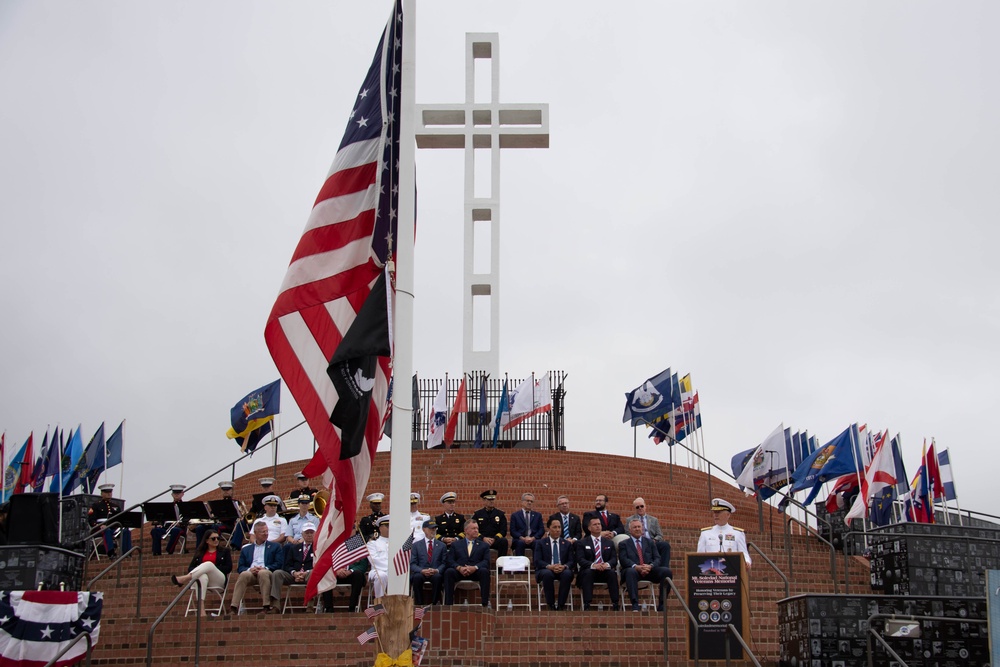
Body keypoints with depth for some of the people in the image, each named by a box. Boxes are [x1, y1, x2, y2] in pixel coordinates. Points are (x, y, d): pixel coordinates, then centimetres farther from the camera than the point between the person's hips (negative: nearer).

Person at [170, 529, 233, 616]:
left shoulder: (224, 552, 20)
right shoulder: (200, 553, 24)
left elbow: (228, 568, 5)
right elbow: (190, 568, 13)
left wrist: (212, 569, -7)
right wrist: (200, 570, -10)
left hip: (218, 581, -1)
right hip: (203, 579, 1)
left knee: (209, 564, -33)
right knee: (203, 576, -40)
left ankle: (184, 579, -48)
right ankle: (201, 610, -55)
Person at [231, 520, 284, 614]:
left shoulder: (275, 546, 21)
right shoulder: (246, 549, 26)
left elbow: (279, 564, 7)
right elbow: (240, 568, 15)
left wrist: (265, 568, -10)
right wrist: (249, 569, -8)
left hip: (266, 572, -1)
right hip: (250, 572, 1)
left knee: (263, 573, -38)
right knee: (244, 574, -35)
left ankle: (267, 606, -43)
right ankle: (234, 607, -45)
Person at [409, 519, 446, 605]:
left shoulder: (442, 546, 18)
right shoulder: (416, 545, 15)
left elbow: (444, 563, 10)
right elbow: (412, 564, 5)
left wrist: (437, 570, -13)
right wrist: (422, 570, -15)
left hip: (436, 573, 0)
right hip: (420, 573, 0)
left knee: (437, 577, -36)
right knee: (417, 577, -36)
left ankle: (434, 603, -27)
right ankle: (419, 604, -25)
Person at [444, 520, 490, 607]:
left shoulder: (483, 545, 20)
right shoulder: (455, 544, 20)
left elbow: (486, 561, 3)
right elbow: (450, 560, 6)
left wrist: (475, 568, -17)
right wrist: (459, 568, -16)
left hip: (476, 572, 0)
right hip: (459, 572, 0)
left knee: (484, 571, -33)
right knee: (449, 572, -32)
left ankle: (485, 603, -31)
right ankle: (448, 603, -32)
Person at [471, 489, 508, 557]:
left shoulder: (500, 514, 12)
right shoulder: (477, 514, 12)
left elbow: (503, 531, 5)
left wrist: (494, 539, -13)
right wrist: (483, 538, -13)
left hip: (495, 540, 1)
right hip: (481, 540, -1)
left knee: (504, 541, -33)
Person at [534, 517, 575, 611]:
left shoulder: (567, 544, 16)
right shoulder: (540, 543, 10)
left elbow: (571, 561, 6)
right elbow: (537, 561, -2)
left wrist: (564, 566, -18)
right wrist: (549, 566, -22)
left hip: (562, 570, 2)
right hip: (546, 570, -2)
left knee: (567, 573, -35)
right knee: (547, 574, -39)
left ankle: (561, 605, -29)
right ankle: (551, 605, -26)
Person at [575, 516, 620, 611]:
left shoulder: (609, 543, 20)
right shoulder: (581, 543, 12)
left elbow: (614, 559, 7)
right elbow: (580, 560, -3)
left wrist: (607, 564, -18)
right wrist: (593, 565, -23)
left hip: (605, 571, 2)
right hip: (589, 571, -2)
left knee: (612, 573, -32)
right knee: (588, 572, -37)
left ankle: (615, 605, -35)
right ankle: (587, 605, -42)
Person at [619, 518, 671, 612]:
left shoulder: (649, 542, 23)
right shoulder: (623, 544, 15)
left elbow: (657, 558, 12)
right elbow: (623, 560, -1)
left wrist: (650, 566, -12)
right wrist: (636, 567, -21)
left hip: (649, 570, 3)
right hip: (633, 570, -3)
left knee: (667, 572, -25)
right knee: (631, 572, -39)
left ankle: (661, 606, -22)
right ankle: (635, 606, -43)